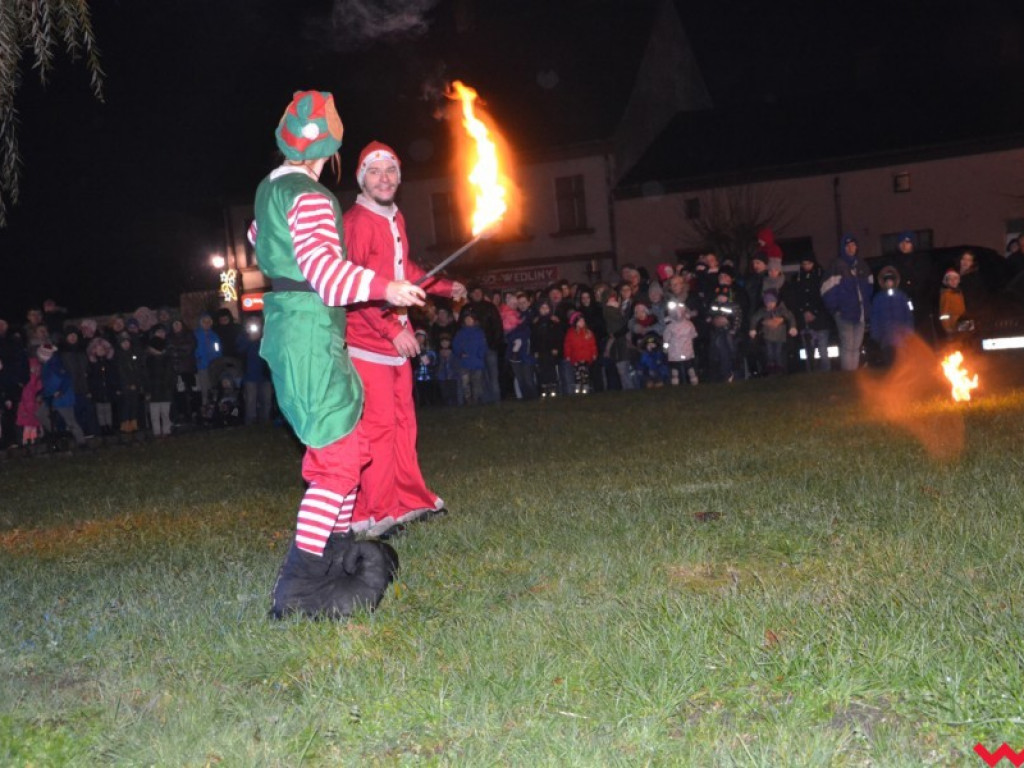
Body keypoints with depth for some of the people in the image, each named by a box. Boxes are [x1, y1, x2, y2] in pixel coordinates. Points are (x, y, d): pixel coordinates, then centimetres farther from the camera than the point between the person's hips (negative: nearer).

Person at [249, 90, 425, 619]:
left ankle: (338, 547, 25)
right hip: (311, 335, -10)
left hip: (287, 329, 10)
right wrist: (384, 288, -31)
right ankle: (298, 583, -14)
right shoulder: (309, 197, -15)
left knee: (348, 442, 18)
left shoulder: (270, 189, 14)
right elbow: (324, 267, -27)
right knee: (339, 457, -11)